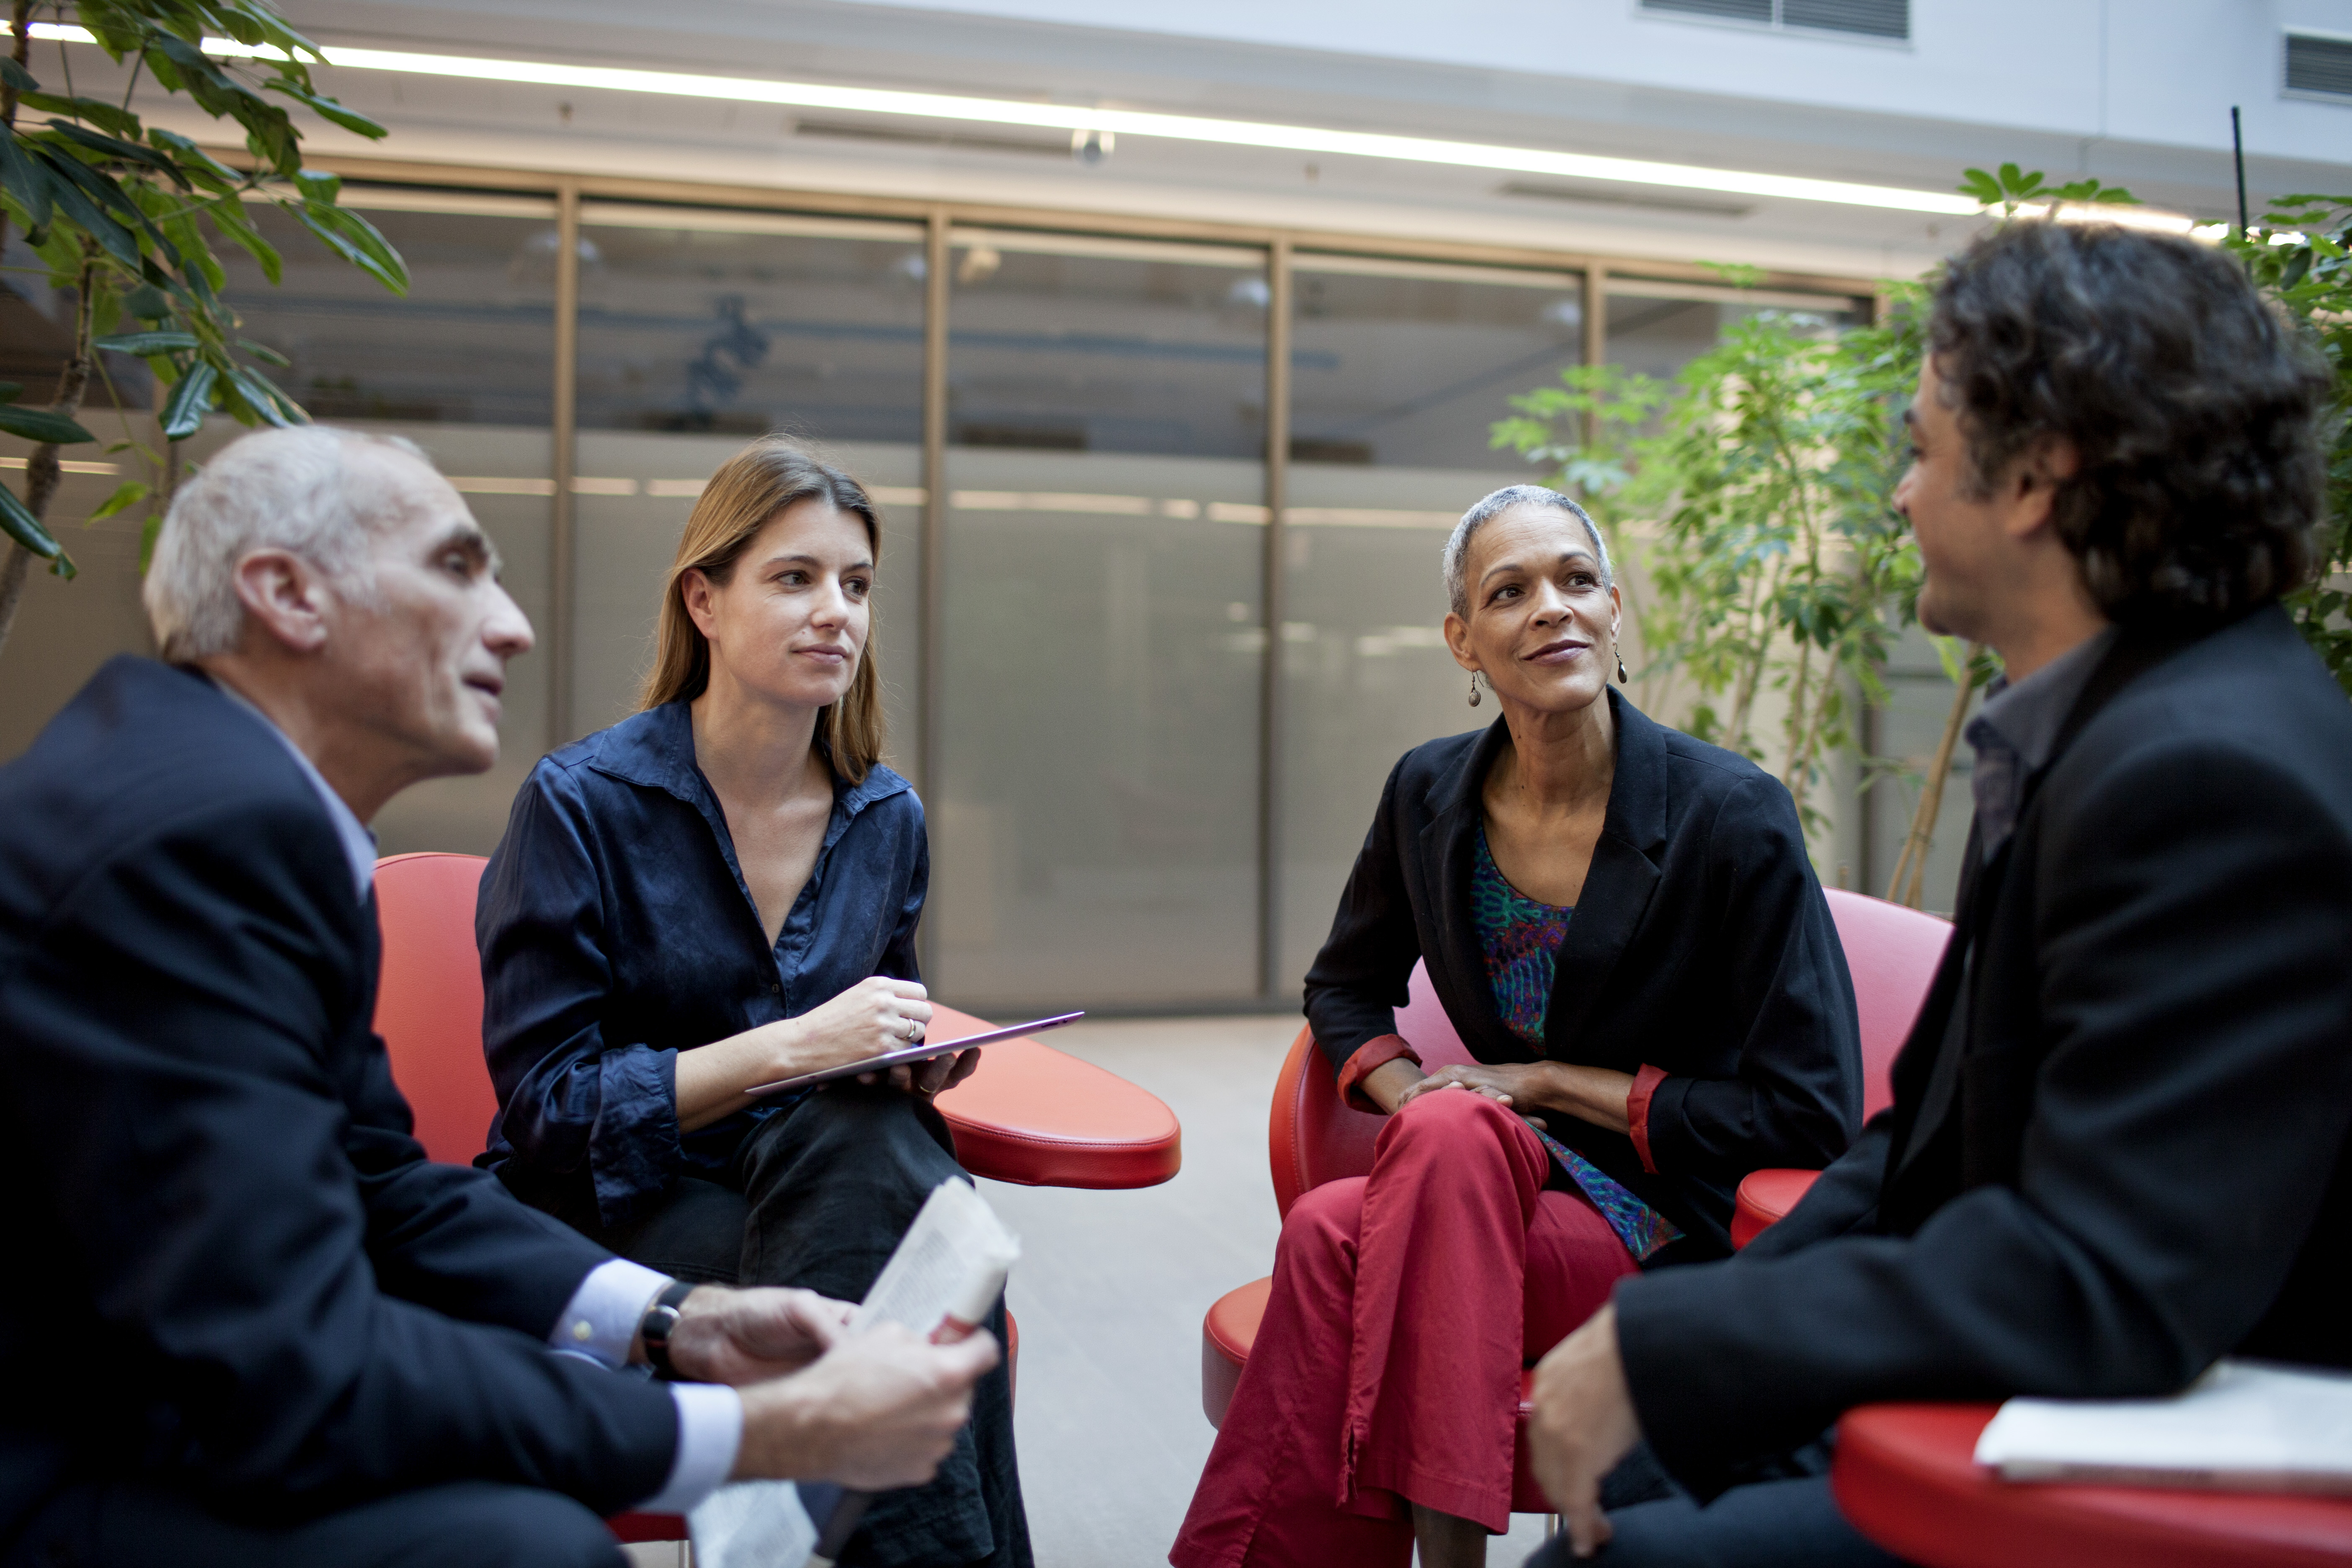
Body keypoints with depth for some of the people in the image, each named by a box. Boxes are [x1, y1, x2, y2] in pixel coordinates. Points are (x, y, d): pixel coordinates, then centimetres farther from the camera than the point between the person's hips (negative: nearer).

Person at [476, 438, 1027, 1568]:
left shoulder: (886, 820, 6)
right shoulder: (581, 804, -9)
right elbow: (546, 1106, -12)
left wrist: (907, 1060, -5)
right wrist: (791, 1049, -22)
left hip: (816, 1180, 4)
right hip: (609, 1214, -4)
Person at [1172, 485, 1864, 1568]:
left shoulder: (1734, 816, -13)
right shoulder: (1431, 793, 1)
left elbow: (1812, 1114, -11)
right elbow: (1346, 986, 18)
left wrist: (1551, 1081, -13)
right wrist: (1415, 1095, -5)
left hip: (1677, 1233, -4)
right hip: (1494, 1188, 4)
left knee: (1333, 1236, -31)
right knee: (1329, 1227, -31)